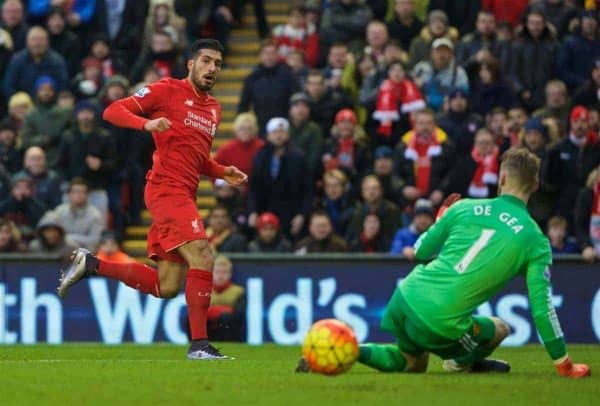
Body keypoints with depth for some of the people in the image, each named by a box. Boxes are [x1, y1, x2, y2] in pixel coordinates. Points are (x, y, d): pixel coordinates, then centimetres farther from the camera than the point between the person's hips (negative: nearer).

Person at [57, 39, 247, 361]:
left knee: (166, 287, 5)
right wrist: (147, 124, -24)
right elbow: (113, 111, -6)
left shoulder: (213, 108, 20)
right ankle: (199, 343, -18)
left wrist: (222, 173, 12)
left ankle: (90, 265, 19)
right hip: (166, 188, -8)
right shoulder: (168, 91, -2)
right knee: (202, 258, -20)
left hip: (184, 195, 8)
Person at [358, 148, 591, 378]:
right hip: (440, 326, -4)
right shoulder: (536, 242, -2)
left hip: (404, 299, 4)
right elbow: (542, 309, -3)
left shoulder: (464, 208, 6)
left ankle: (355, 350, 19)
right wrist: (564, 365, 5)